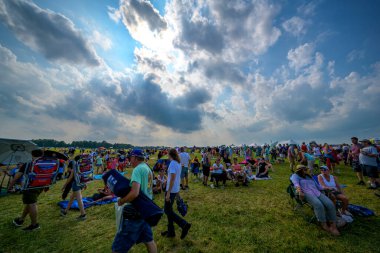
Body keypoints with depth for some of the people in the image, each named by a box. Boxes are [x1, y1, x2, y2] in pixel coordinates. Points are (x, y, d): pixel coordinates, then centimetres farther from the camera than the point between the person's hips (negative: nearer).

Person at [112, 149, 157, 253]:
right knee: (149, 240, 24)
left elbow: (134, 193, -30)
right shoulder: (148, 168, 7)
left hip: (135, 212, -9)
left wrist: (121, 201, -12)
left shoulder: (137, 169, -19)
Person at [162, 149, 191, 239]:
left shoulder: (172, 163, -19)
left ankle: (184, 224, 3)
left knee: (167, 210, 5)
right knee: (168, 210, 19)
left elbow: (172, 179, -23)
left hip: (171, 190, -9)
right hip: (176, 189, 9)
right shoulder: (178, 163, 6)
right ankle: (170, 231, 31)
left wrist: (168, 193, -20)